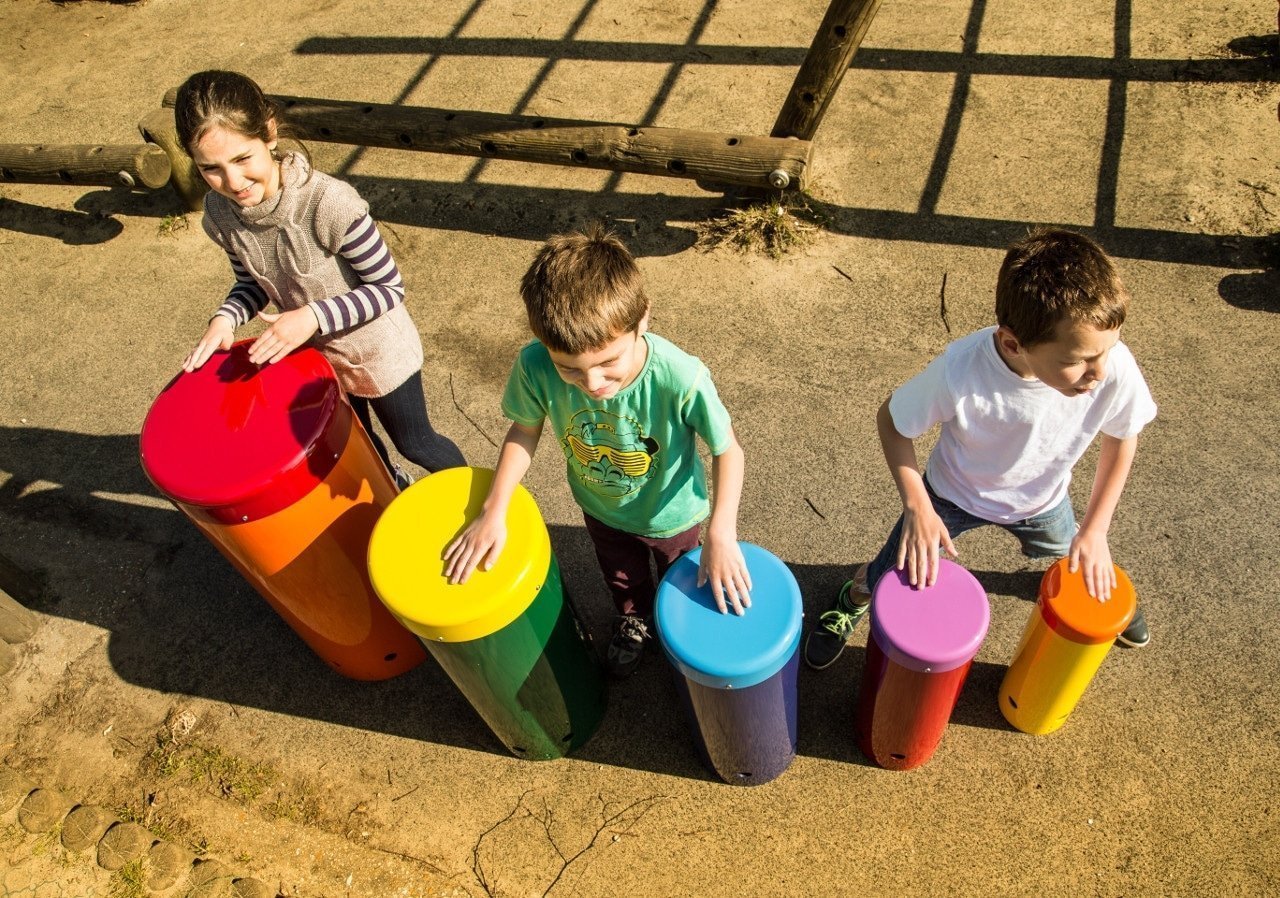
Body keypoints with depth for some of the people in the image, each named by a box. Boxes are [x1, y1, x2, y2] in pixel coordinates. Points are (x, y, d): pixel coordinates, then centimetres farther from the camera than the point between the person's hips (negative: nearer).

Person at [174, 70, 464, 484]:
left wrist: (314, 317, -35)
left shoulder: (329, 202, -35)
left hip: (378, 353, -5)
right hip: (315, 355, 5)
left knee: (414, 443, 17)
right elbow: (251, 281, 1)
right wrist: (225, 318, -18)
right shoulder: (220, 213, -16)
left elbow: (390, 288, -25)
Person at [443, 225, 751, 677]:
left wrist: (721, 534, -34)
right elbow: (525, 430, -14)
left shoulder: (680, 378, -43)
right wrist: (493, 511, -18)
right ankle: (633, 620, 70)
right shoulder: (535, 367, -36)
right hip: (601, 509, 2)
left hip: (671, 513, -2)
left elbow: (727, 448, -26)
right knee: (623, 580, 35)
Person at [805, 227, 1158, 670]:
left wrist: (1095, 530, -9)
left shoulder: (1115, 368, -36)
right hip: (952, 492, -2)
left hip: (1041, 498, 3)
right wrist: (917, 507, -29)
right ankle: (855, 598, 48)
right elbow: (891, 421, -21)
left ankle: (1100, 583, 68)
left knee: (1074, 553, 30)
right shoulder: (960, 370, -42)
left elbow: (1122, 438, -12)